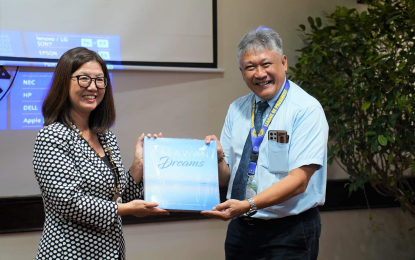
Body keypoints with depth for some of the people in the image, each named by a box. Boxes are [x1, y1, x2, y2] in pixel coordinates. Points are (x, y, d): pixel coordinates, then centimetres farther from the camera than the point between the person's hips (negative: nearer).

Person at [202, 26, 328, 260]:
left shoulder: (307, 109, -11)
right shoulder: (237, 109, 6)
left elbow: (298, 180, -20)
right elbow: (225, 178, 7)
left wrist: (248, 205, -29)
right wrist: (217, 157, -14)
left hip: (289, 234, -5)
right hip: (240, 230, 5)